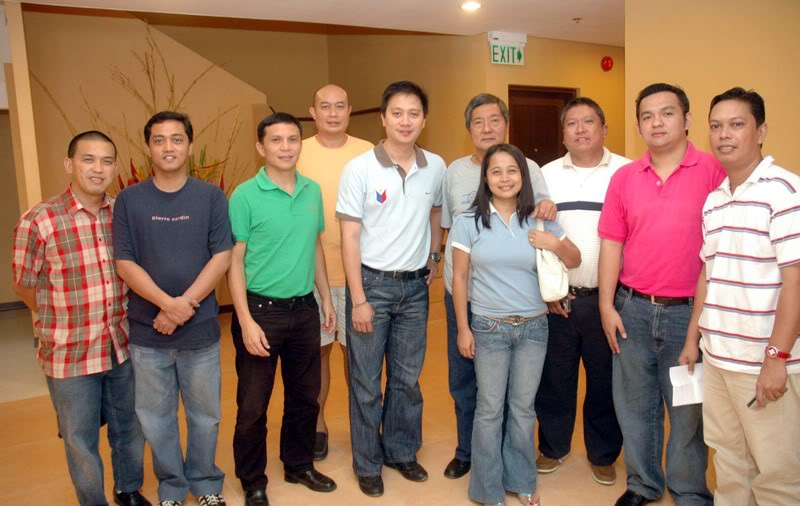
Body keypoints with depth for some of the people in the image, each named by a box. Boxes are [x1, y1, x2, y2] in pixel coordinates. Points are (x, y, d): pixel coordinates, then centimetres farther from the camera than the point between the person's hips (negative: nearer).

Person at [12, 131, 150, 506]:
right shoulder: (38, 221, -14)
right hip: (70, 353, -4)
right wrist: (69, 322, 3)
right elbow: (25, 286, -3)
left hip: (123, 346, 4)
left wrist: (123, 320, 7)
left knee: (130, 429, 20)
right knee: (81, 441, 14)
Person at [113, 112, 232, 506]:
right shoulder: (128, 200, 1)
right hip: (147, 330, 1)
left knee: (204, 414, 12)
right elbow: (124, 264, -3)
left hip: (201, 327, 0)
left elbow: (222, 258, -5)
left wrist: (186, 304, -14)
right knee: (155, 417, 12)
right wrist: (167, 303, -17)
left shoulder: (211, 197, 0)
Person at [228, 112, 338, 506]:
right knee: (252, 405, 8)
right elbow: (234, 262, -11)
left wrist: (326, 299, 13)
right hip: (262, 310, -5)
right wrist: (246, 321, -16)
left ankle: (299, 465, 39)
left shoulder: (313, 191, 4)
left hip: (305, 310, 5)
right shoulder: (245, 195, -10)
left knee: (305, 395, 17)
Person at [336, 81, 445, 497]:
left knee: (408, 379, 15)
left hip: (415, 286, 4)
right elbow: (349, 237, -11)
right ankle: (368, 464, 25)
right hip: (372, 282, -3)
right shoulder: (360, 169, -11)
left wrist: (434, 257, 12)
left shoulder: (435, 167, 0)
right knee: (366, 381, 7)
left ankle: (402, 452, 34)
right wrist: (359, 300, -13)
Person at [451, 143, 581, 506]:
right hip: (489, 327, -2)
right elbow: (459, 277, -2)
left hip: (533, 327, 2)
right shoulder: (468, 221, -4)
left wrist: (557, 245, -14)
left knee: (523, 408, 13)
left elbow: (575, 262, 8)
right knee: (490, 410, 7)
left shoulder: (539, 220, 1)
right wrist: (463, 328, -4)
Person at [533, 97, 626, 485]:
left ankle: (603, 454, 29)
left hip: (608, 298, -1)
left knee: (605, 381, 10)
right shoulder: (546, 175, 6)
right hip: (556, 299, 2)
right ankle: (552, 447, 31)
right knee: (554, 378, 11)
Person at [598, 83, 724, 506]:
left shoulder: (714, 172, -6)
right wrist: (607, 305, 2)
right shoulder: (624, 177, 4)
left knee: (688, 409, 11)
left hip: (689, 312, -3)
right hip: (632, 310, 3)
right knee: (635, 405, 15)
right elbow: (611, 244, 5)